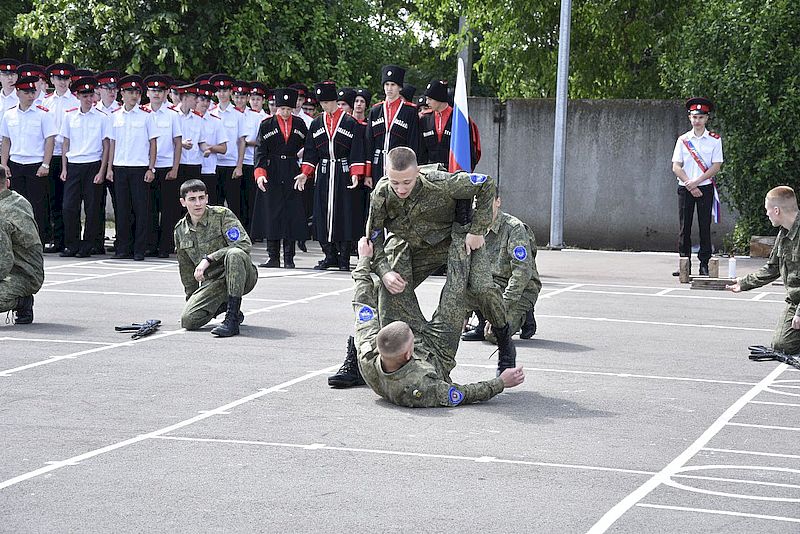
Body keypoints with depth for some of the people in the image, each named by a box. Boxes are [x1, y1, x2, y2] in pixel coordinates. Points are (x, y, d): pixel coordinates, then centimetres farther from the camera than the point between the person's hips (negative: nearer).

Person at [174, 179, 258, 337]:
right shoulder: (180, 230, 9)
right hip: (212, 282, 4)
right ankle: (222, 305, 13)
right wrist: (192, 298, 19)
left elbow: (244, 245, -21)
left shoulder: (222, 215, -7)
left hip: (242, 277, -4)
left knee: (234, 254, -38)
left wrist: (209, 259, -25)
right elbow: (186, 269, 20)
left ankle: (232, 319, -34)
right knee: (187, 320, -19)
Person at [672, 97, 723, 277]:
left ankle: (704, 265, 2)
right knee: (684, 227, 0)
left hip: (705, 188, -2)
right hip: (685, 188, 2)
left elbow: (716, 166, -4)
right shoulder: (683, 140, 7)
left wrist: (696, 182, -13)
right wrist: (690, 186, -9)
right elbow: (676, 167, 3)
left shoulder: (715, 140, 3)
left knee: (705, 227, -1)